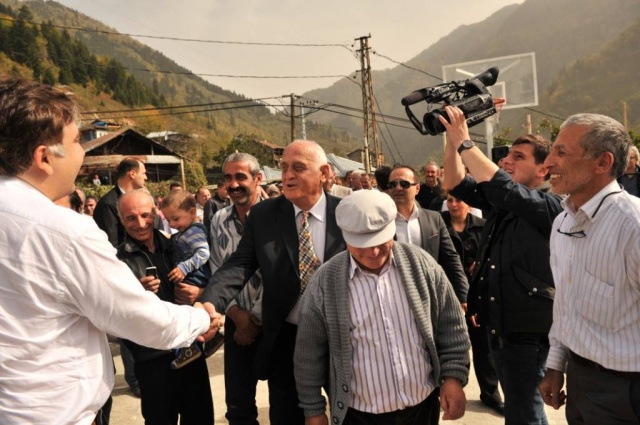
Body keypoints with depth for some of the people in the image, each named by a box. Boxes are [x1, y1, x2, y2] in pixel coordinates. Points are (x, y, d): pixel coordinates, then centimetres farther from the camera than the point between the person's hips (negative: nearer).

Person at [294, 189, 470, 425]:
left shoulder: (421, 264, -7)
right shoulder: (325, 282, -12)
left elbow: (451, 326, 2)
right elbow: (310, 354, -4)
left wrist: (453, 376, -4)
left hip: (424, 404, 2)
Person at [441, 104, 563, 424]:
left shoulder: (550, 206, -14)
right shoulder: (501, 202, 8)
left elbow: (497, 182, -29)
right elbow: (455, 184, 5)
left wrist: (464, 141, -24)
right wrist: (452, 139, -7)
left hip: (527, 328, -8)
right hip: (498, 323, 8)